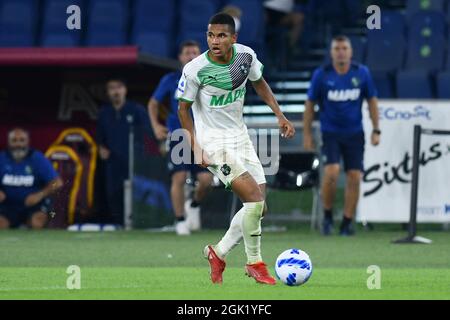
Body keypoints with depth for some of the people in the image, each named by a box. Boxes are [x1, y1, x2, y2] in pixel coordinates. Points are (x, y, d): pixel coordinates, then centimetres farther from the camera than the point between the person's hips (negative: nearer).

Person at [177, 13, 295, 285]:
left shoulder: (246, 55, -7)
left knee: (259, 208, 3)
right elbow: (183, 108, -6)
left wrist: (280, 115, 5)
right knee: (254, 199, -18)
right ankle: (255, 263, -2)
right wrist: (196, 147, -13)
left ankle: (219, 252, 21)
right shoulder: (195, 69, -19)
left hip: (240, 137, 6)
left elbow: (260, 83, 14)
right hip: (213, 142, -6)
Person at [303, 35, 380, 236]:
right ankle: (327, 216, 0)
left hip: (355, 134, 2)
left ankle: (347, 223, 8)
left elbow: (372, 100, 9)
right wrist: (307, 134, 1)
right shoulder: (321, 75, -6)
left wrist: (376, 130, 6)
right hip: (330, 134, -2)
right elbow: (310, 104, 2)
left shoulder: (362, 73, -1)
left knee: (354, 177, -4)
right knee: (332, 172, -20)